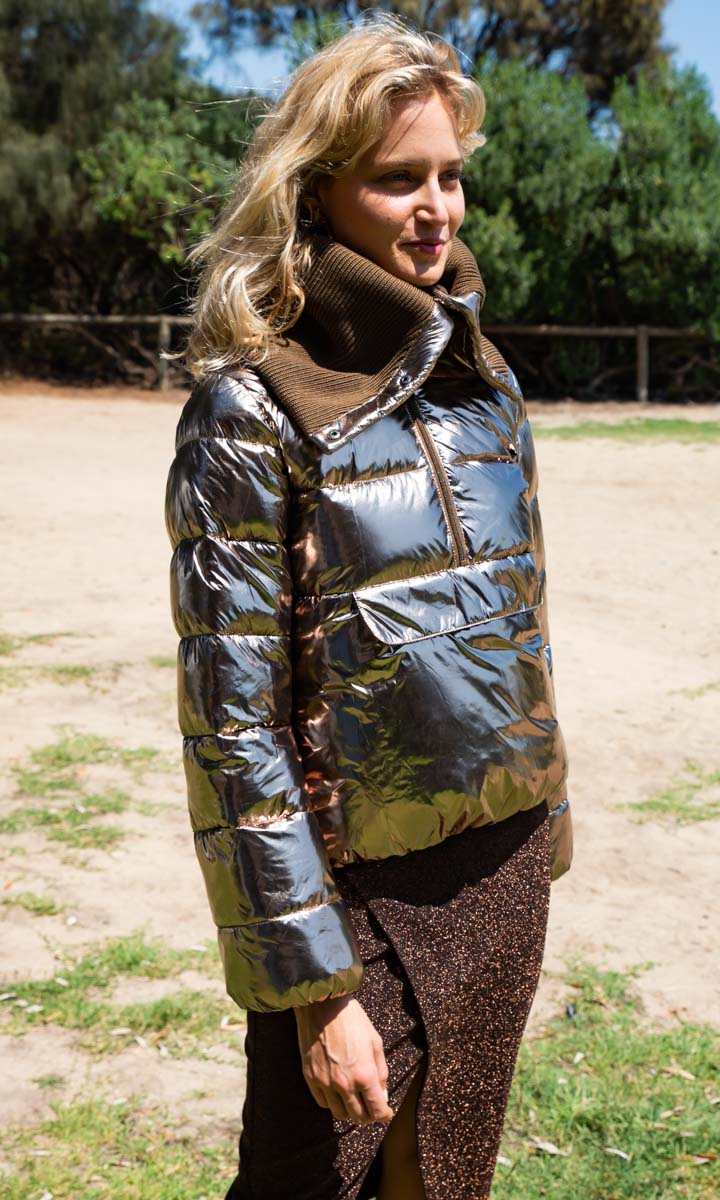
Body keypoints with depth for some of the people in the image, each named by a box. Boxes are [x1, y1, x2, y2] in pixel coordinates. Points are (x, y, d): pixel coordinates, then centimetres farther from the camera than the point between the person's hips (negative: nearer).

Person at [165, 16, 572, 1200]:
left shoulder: (483, 380, 5)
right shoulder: (253, 408, -14)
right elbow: (235, 719, -16)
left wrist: (542, 836, 15)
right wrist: (317, 984, -16)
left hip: (504, 874, 6)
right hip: (364, 891, -5)